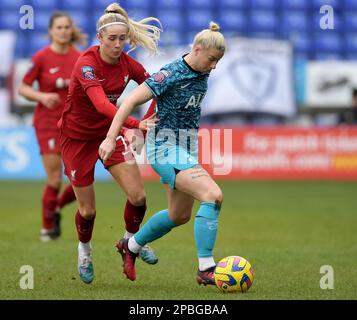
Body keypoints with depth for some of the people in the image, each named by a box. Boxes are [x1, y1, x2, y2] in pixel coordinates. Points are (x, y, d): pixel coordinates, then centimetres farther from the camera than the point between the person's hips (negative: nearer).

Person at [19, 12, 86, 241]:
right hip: (47, 123, -4)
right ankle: (47, 227, 13)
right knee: (54, 180, -8)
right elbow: (23, 88, -4)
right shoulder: (41, 58, -7)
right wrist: (42, 97, -20)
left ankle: (57, 208, 27)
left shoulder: (79, 58, 4)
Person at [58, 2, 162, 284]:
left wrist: (149, 123, -10)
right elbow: (101, 104, -40)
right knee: (88, 210, 2)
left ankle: (131, 239, 23)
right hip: (77, 137, -4)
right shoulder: (87, 63, -27)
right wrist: (136, 124, -51)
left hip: (109, 132, 4)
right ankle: (84, 249, 34)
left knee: (138, 196, -7)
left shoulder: (128, 64, -10)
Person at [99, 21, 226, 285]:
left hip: (186, 147, 9)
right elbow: (132, 101, -20)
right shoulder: (171, 74, -20)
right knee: (213, 196, -24)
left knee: (180, 215, 19)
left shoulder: (202, 73, 3)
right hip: (166, 148, -9)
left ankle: (131, 246, 41)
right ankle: (206, 269, -21)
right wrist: (111, 138, -23)